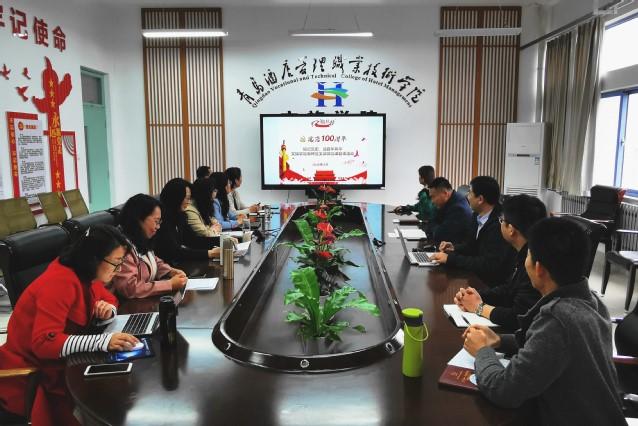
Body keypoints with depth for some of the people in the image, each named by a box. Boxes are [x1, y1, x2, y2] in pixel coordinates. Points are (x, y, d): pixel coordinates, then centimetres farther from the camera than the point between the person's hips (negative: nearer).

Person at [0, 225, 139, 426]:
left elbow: (110, 299, 11)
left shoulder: (85, 272, -3)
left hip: (65, 360, 8)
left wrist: (108, 310, -13)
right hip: (33, 373, -8)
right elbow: (44, 342, -35)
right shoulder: (60, 282, -27)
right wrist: (104, 340, -42)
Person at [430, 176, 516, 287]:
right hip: (476, 275, 7)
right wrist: (454, 248, -4)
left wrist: (450, 258, -25)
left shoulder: (499, 225, -24)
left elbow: (488, 265, -27)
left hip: (492, 284, -7)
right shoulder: (478, 216, 1)